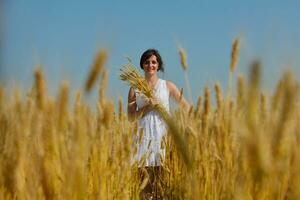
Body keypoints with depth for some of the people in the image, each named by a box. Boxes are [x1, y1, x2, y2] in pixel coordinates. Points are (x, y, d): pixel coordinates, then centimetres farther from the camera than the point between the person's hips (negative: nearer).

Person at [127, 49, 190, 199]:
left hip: (164, 136, 0)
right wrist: (147, 107, -11)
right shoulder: (135, 89, 8)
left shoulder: (167, 86, 9)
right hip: (144, 137, 0)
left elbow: (186, 106, 12)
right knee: (145, 181, -3)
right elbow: (131, 117, 1)